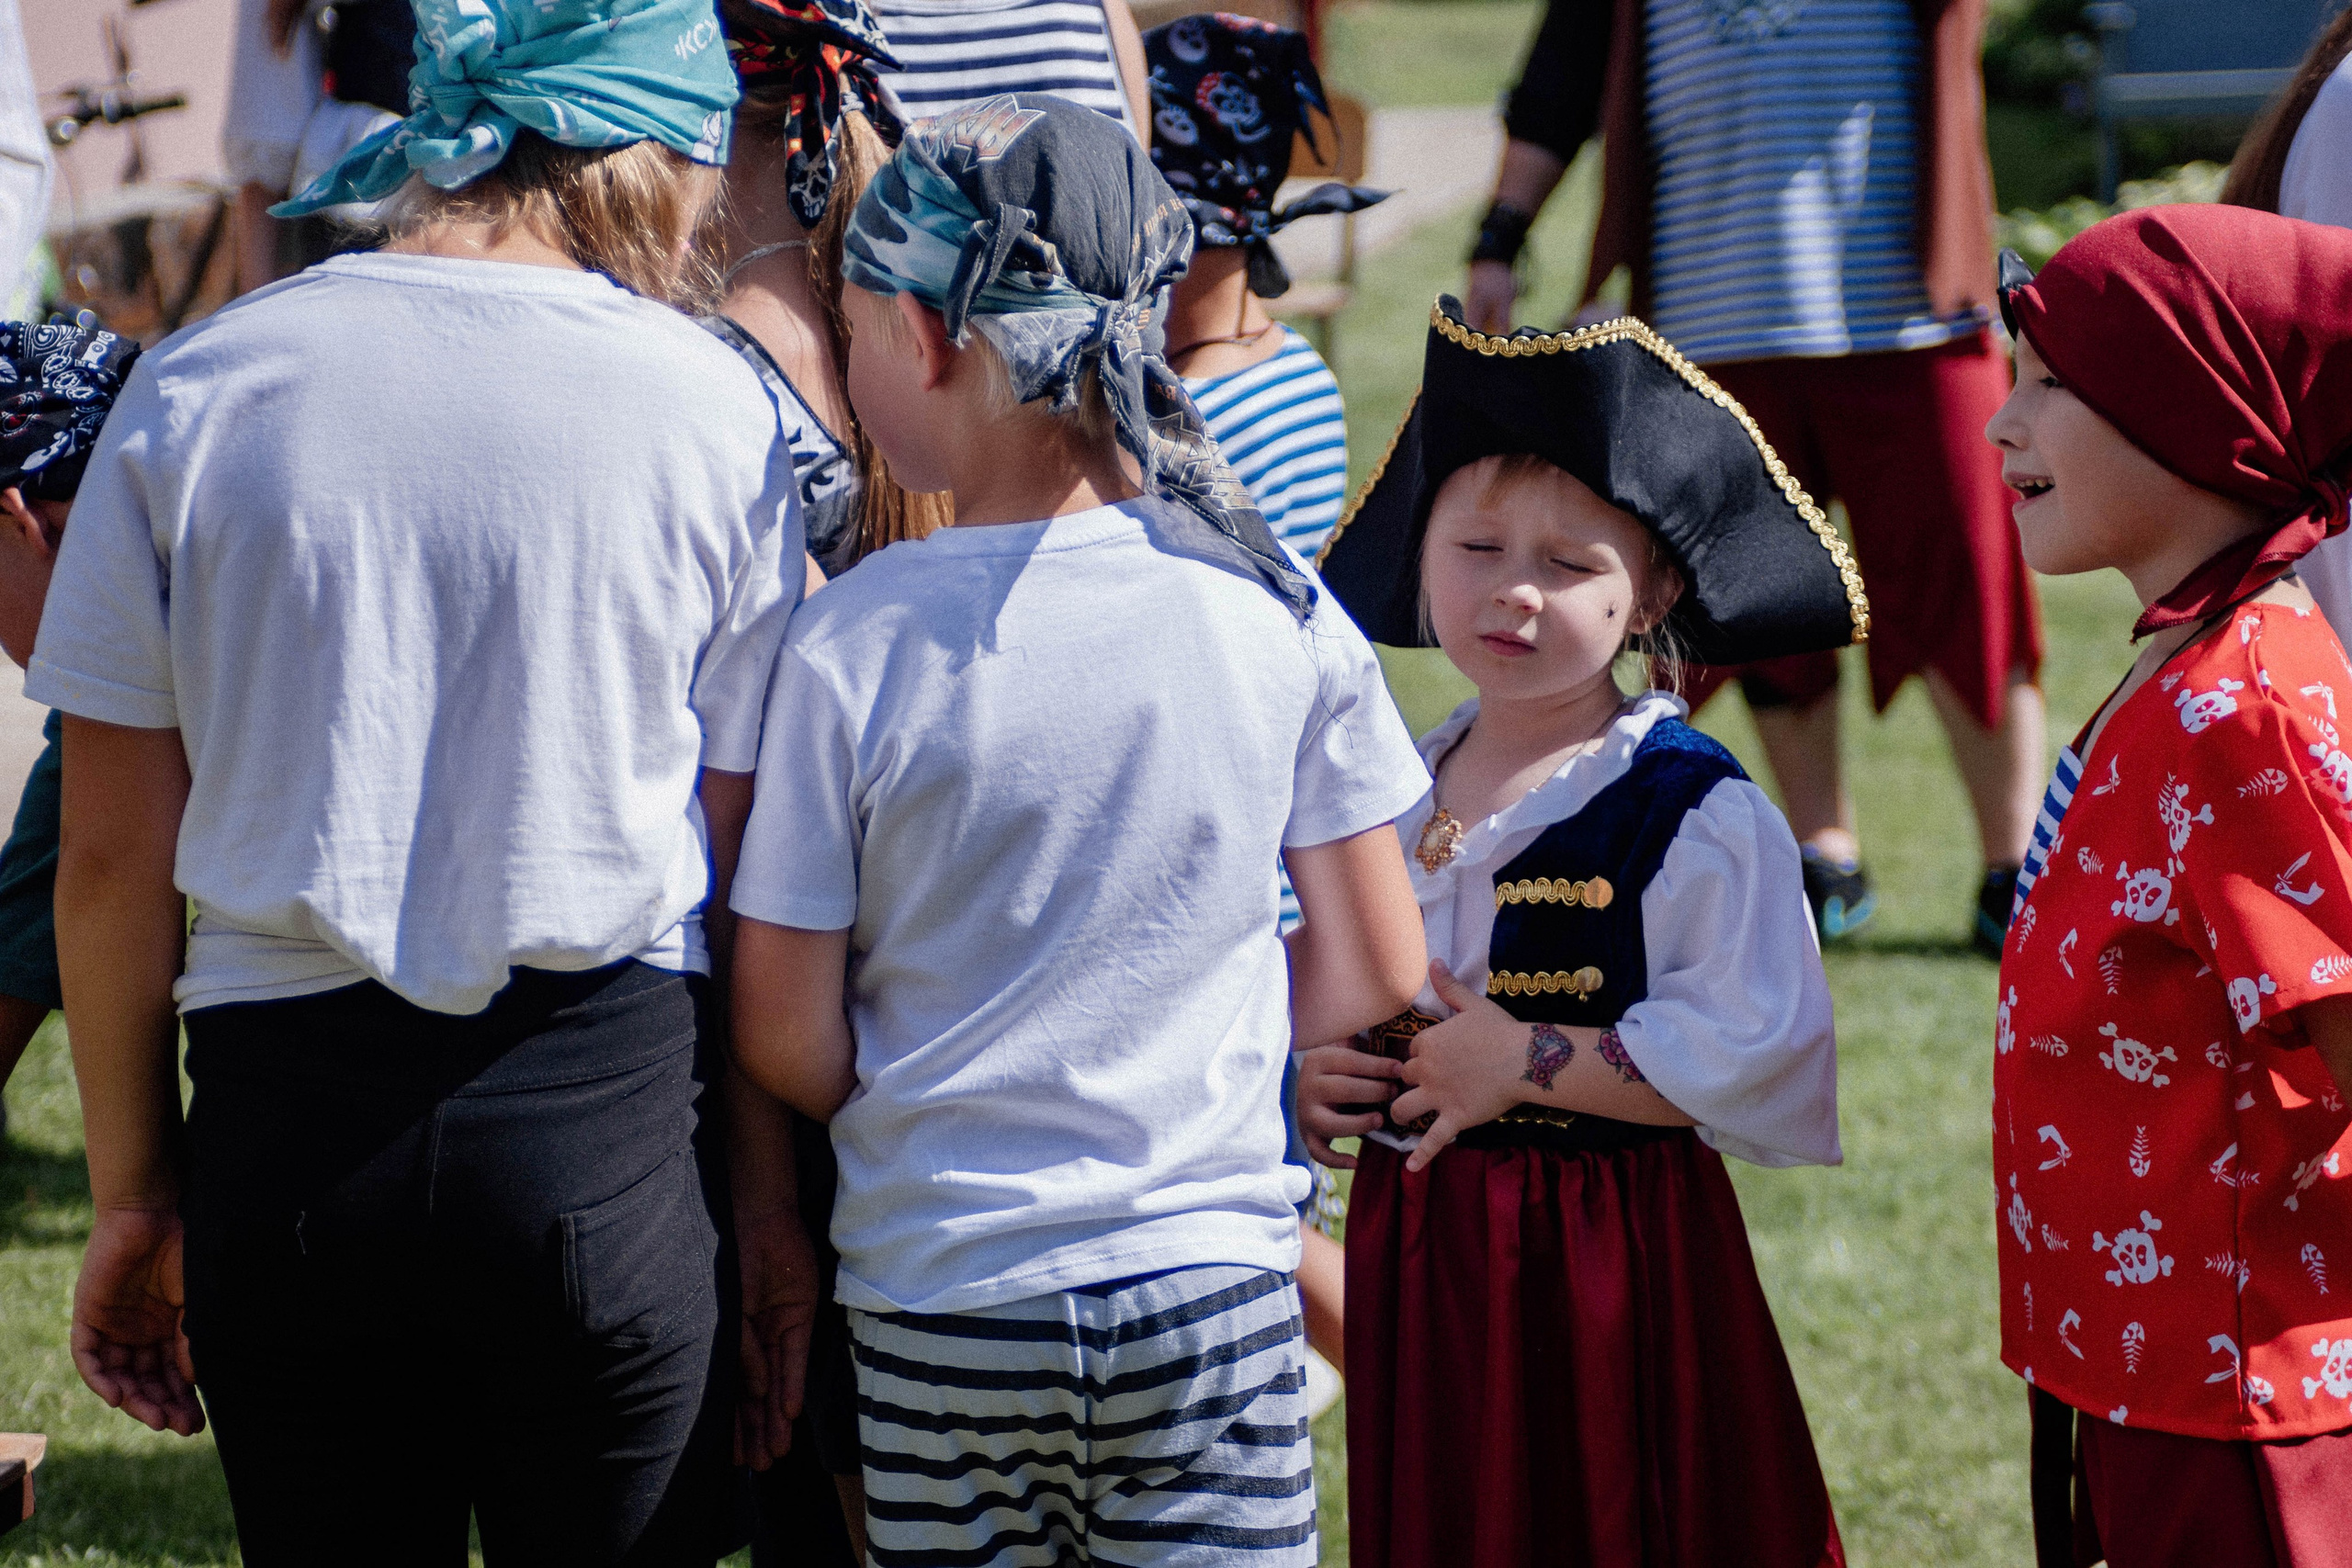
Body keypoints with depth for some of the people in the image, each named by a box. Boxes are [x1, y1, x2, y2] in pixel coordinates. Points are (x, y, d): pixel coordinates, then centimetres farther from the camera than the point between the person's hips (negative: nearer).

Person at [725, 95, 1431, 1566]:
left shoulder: (853, 645, -11)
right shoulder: (1280, 612, -4)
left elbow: (790, 1045, -6)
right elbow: (1376, 972, 4)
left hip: (940, 1298, -1)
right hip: (1214, 1278, 1)